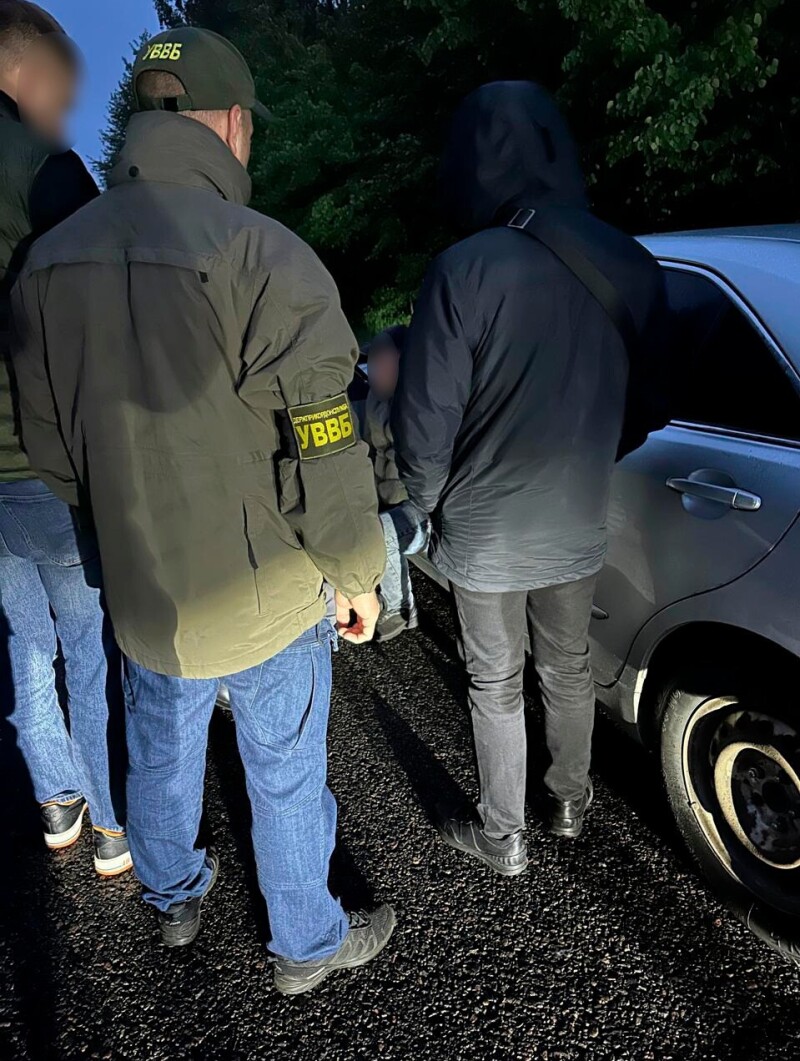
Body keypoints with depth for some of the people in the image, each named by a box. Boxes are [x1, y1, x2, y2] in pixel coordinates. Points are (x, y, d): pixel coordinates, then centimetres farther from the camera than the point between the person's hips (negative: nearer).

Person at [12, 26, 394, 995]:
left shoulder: (50, 261, -1)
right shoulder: (261, 257, -22)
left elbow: (45, 443, 6)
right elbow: (323, 452, -21)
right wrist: (356, 576, -6)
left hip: (138, 593, 6)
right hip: (264, 602, -5)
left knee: (160, 756, 27)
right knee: (284, 780, 16)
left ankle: (173, 898, 54)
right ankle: (307, 947, 40)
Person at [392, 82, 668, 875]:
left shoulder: (465, 270, -22)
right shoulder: (632, 265, -5)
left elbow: (425, 419, -17)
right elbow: (644, 406, 5)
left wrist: (430, 503, 1)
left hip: (483, 533, -4)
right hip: (579, 525, 5)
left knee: (496, 685, 14)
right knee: (568, 669, 24)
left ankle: (502, 837, 33)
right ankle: (570, 802, 46)